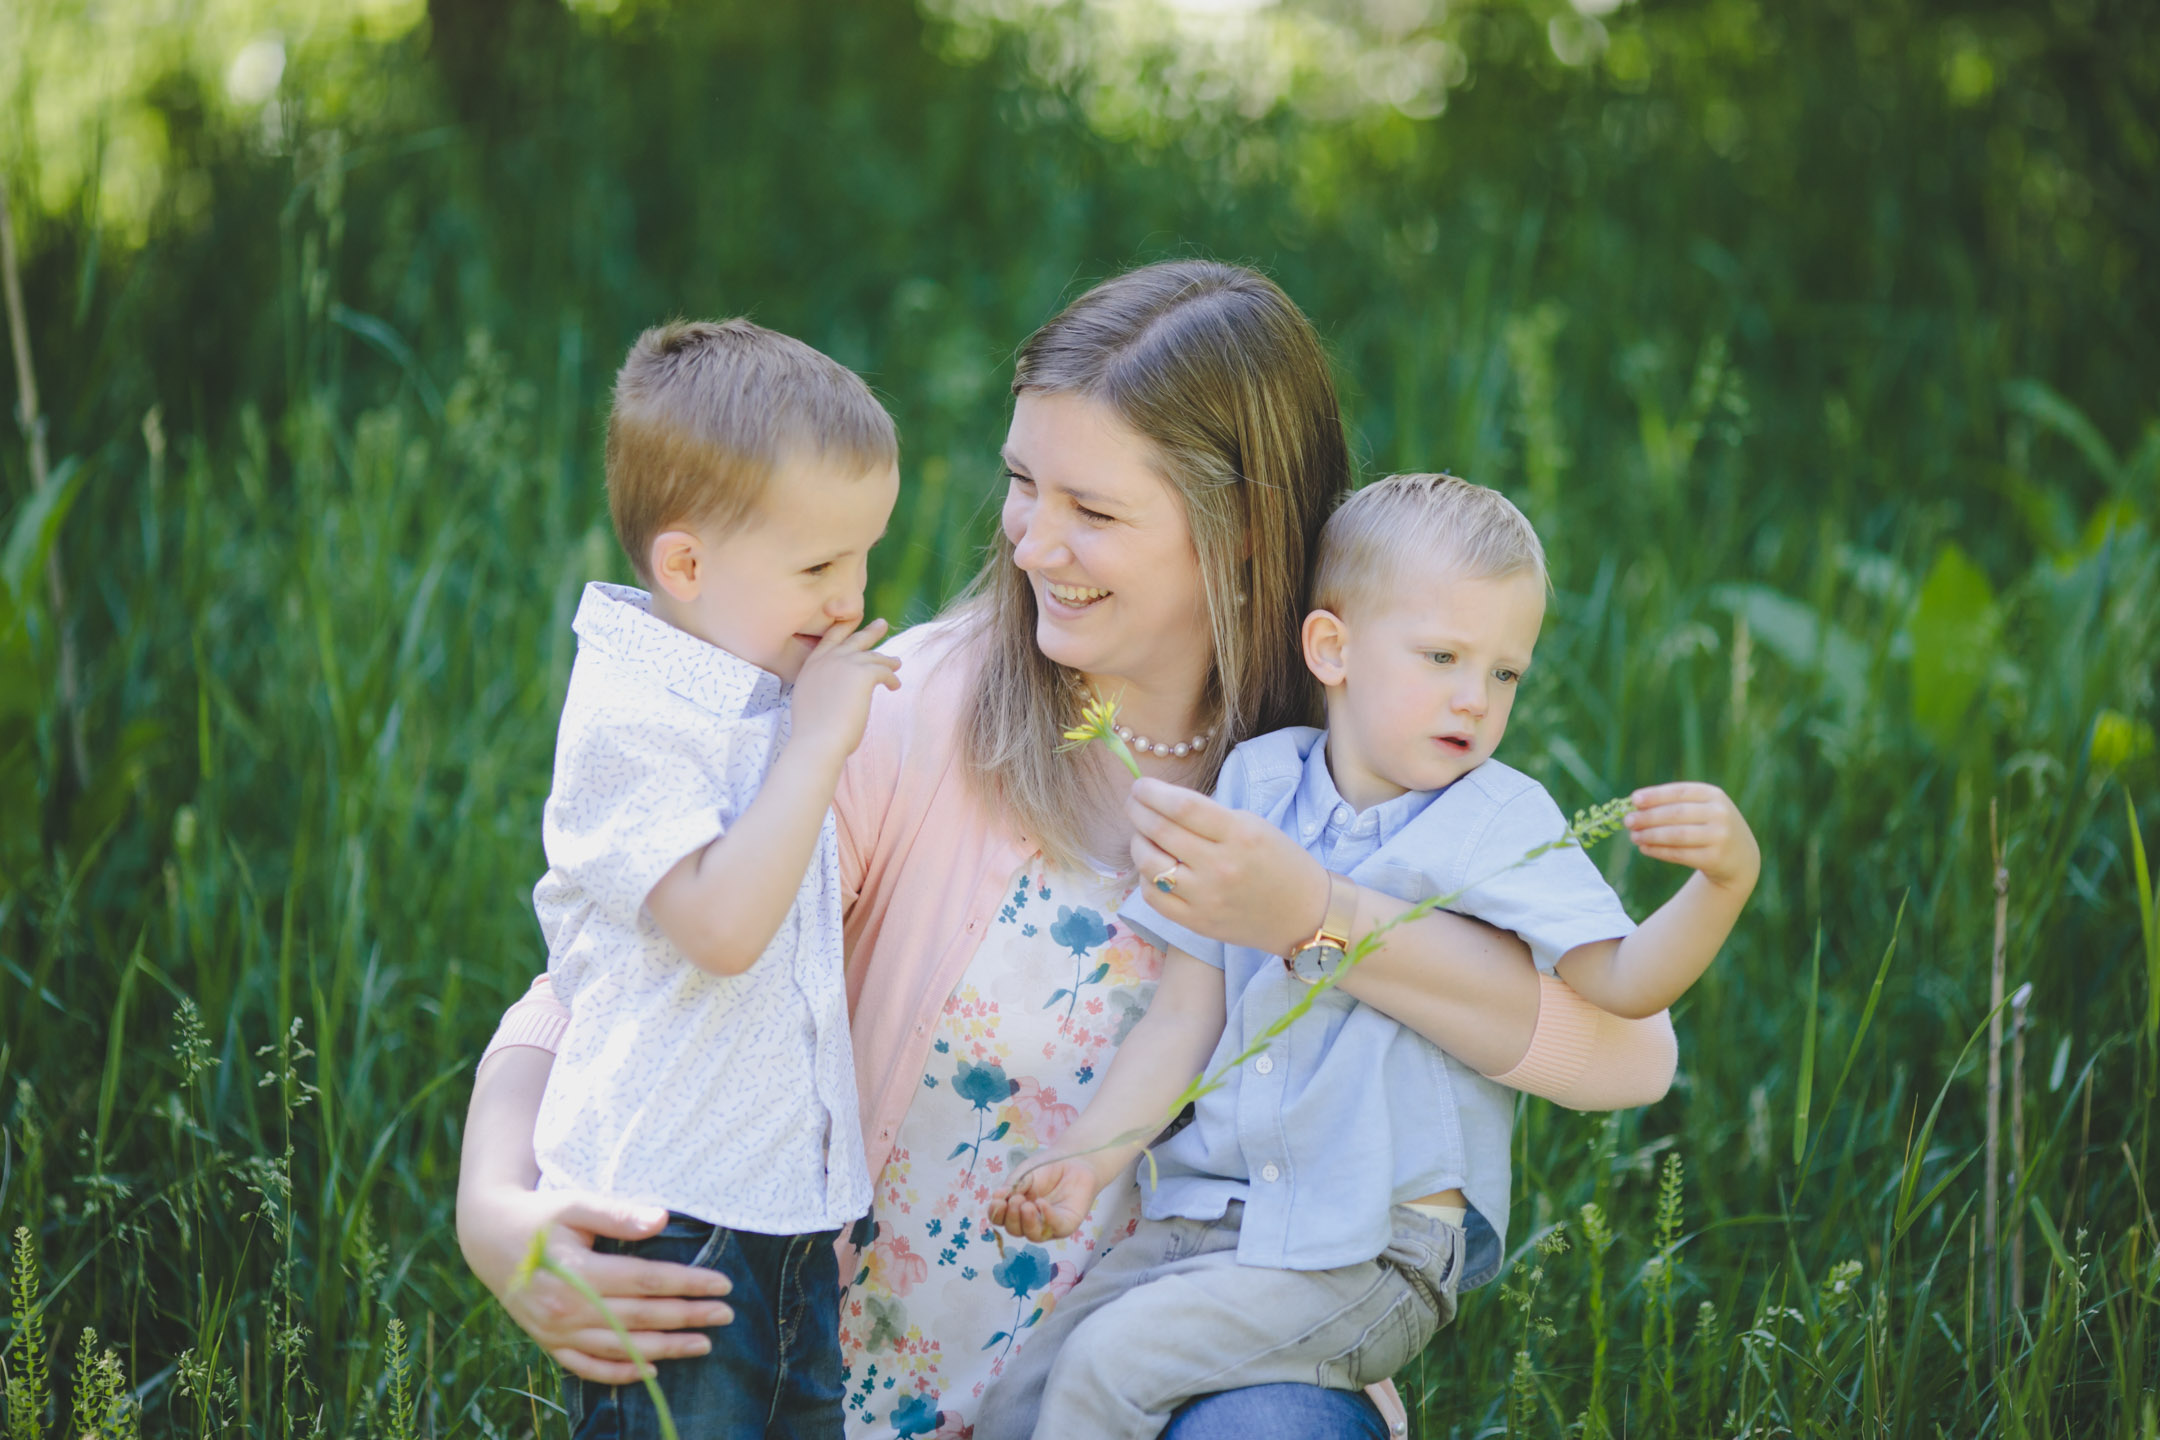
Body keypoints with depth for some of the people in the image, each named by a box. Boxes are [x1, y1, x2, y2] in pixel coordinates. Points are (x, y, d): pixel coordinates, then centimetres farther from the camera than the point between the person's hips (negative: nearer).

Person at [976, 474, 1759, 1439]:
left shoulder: (1504, 827, -5)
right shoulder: (1256, 785, 6)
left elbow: (1617, 982, -14)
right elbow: (1185, 1014, 8)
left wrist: (1724, 879, -30)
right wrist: (1088, 1155, -1)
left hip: (1378, 1254, -5)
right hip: (1215, 1208, 5)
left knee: (1108, 1362, -20)